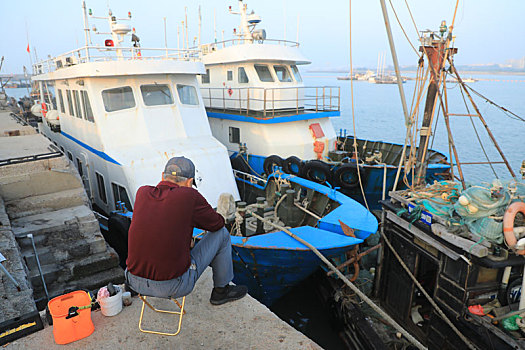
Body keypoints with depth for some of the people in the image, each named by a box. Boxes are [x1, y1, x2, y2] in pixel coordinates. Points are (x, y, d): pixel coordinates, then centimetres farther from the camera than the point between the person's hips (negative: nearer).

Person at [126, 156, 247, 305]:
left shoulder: (142, 192, -1)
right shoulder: (190, 196, -14)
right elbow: (217, 223, 2)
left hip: (135, 282, 5)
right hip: (175, 286, -5)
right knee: (221, 233, 9)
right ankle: (221, 290, 27)